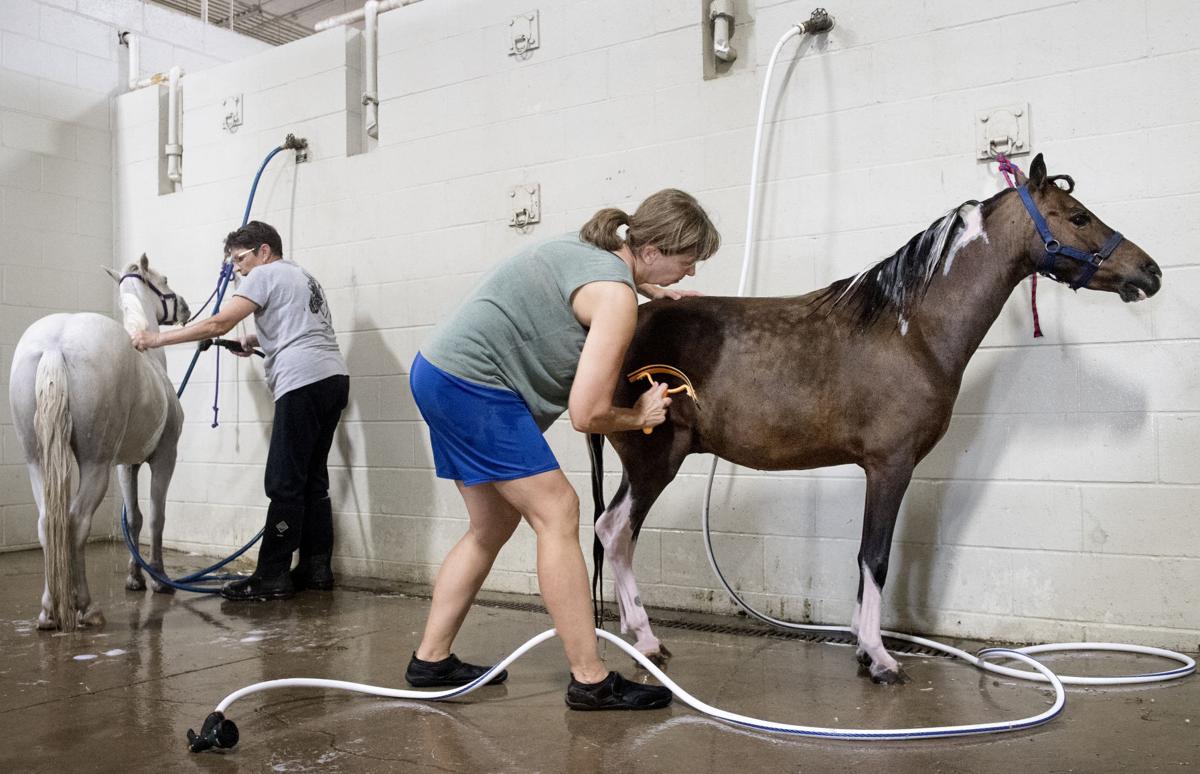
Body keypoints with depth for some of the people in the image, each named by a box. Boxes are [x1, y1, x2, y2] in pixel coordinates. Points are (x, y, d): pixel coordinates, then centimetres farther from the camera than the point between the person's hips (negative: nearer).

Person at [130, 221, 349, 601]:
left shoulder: (265, 274, 0)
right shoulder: (302, 276, 27)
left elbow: (218, 324, -9)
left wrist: (157, 339, -5)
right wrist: (256, 341, 23)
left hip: (303, 381, -9)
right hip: (334, 376, 9)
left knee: (284, 483, -8)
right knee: (313, 479, 11)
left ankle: (272, 577, -6)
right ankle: (316, 568, 13)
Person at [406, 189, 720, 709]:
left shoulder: (588, 248, 12)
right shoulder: (616, 297, -16)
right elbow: (586, 415, -19)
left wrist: (650, 289, 32)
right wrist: (639, 417, 1)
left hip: (437, 374, 11)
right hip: (472, 384, -11)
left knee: (492, 526, 16)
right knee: (556, 513, -9)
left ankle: (430, 659, 22)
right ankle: (590, 681, -6)